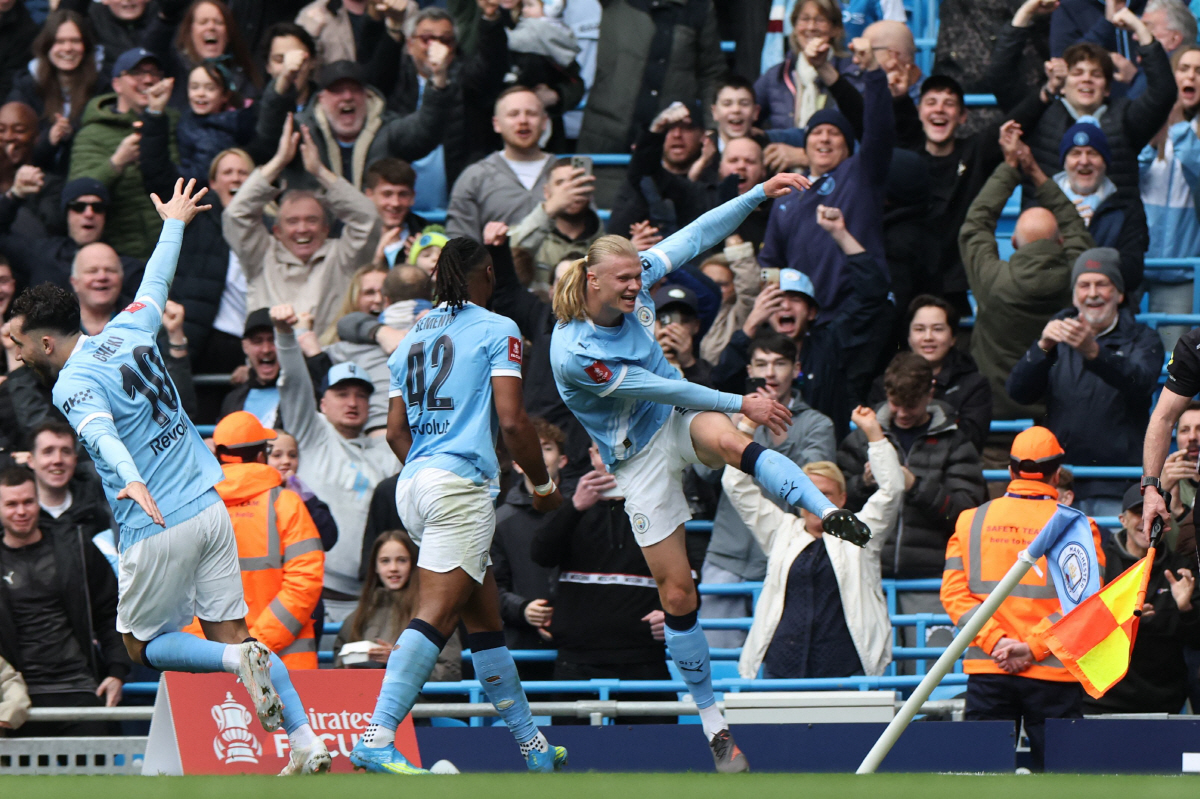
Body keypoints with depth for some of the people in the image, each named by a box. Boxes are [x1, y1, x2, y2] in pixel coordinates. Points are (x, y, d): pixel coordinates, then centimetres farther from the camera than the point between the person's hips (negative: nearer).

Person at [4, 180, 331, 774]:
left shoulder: (73, 384, -14)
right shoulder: (126, 333, 7)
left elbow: (101, 433, -34)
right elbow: (155, 285, 26)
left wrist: (131, 481, -53)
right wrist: (174, 224, 44)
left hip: (159, 530, -7)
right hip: (209, 509, 7)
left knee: (142, 645, 9)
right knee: (229, 632, 9)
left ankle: (241, 661, -16)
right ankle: (306, 743, -3)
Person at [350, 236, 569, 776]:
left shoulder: (412, 339, 19)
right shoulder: (496, 330, 0)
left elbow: (396, 432, 18)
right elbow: (512, 421, -8)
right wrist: (543, 486, 5)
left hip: (413, 486, 8)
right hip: (459, 484, -8)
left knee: (486, 620, 14)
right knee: (435, 616, -14)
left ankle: (531, 746, 20)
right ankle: (376, 739, -26)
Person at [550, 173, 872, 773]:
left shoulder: (633, 282, -7)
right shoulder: (573, 353, -25)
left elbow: (694, 237, 1)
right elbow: (657, 387, -23)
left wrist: (760, 194, -4)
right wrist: (741, 403, -20)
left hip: (682, 416, 4)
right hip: (640, 458, -4)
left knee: (726, 438, -36)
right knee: (676, 591, -3)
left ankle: (830, 512, -57)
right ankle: (711, 719, 9)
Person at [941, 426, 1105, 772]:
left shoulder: (970, 521, 7)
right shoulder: (1076, 527, -2)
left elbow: (954, 592, 0)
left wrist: (995, 641, -7)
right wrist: (1033, 647, -10)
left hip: (986, 669, 2)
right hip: (1053, 676, -2)